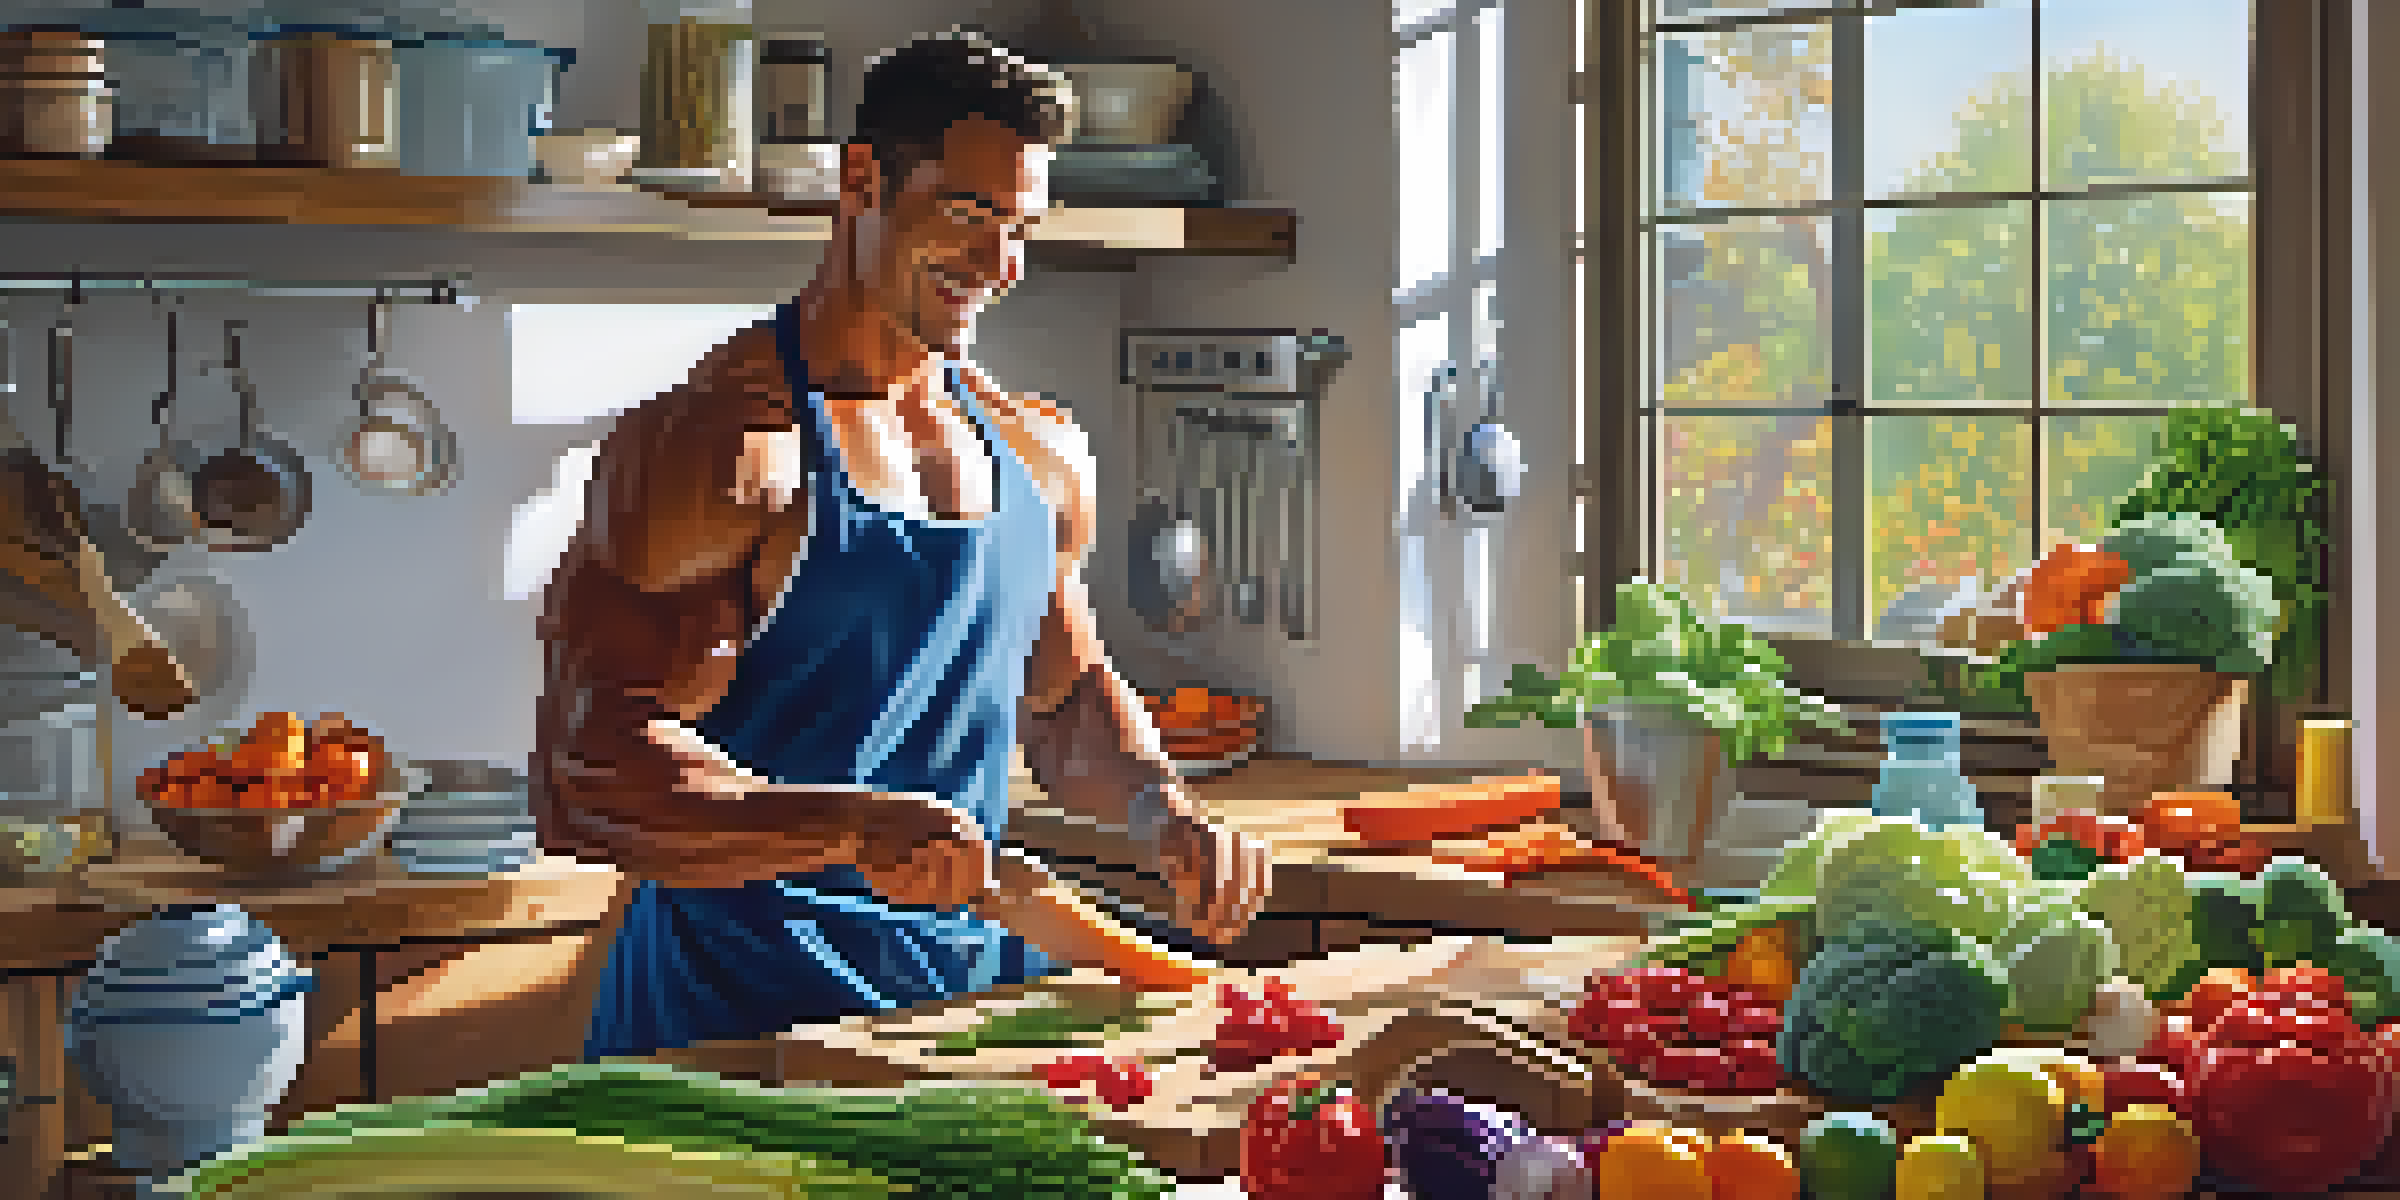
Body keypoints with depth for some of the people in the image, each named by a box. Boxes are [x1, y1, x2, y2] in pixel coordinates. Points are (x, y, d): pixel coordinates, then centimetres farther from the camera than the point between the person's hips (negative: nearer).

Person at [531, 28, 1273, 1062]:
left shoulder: (1040, 456, 14)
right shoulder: (716, 445, -10)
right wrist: (851, 827, -30)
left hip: (977, 977, 6)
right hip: (753, 1007, -6)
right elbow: (583, 786, -17)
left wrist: (1168, 818, 8)